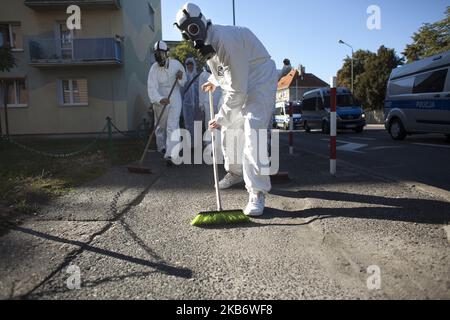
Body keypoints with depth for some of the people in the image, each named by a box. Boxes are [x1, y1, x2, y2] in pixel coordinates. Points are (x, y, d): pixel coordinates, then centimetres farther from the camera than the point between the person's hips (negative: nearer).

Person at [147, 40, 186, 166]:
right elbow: (152, 87, -24)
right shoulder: (154, 68, -12)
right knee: (160, 126, 15)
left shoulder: (176, 64, -6)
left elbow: (183, 83, 6)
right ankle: (162, 147, 40)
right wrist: (160, 99, -43)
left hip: (175, 100, 0)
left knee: (173, 127, -11)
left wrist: (181, 78, -19)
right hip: (160, 101, 0)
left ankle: (171, 155, -15)